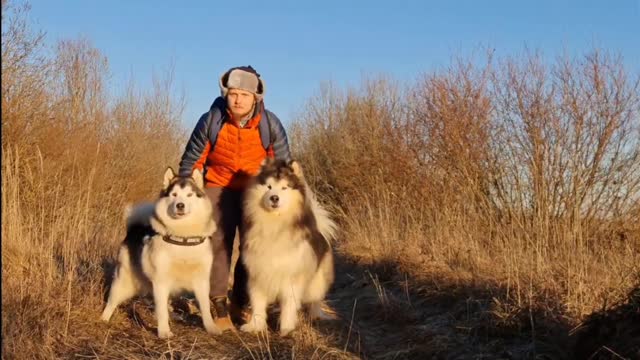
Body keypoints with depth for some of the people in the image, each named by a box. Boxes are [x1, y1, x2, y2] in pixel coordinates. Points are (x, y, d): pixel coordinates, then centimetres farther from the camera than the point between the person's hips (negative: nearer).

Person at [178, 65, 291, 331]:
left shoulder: (270, 124, -16)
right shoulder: (210, 121, -17)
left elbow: (283, 164, -4)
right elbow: (191, 161, -6)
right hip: (219, 188, -2)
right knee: (219, 244, -14)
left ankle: (240, 304, 22)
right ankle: (219, 309, -9)